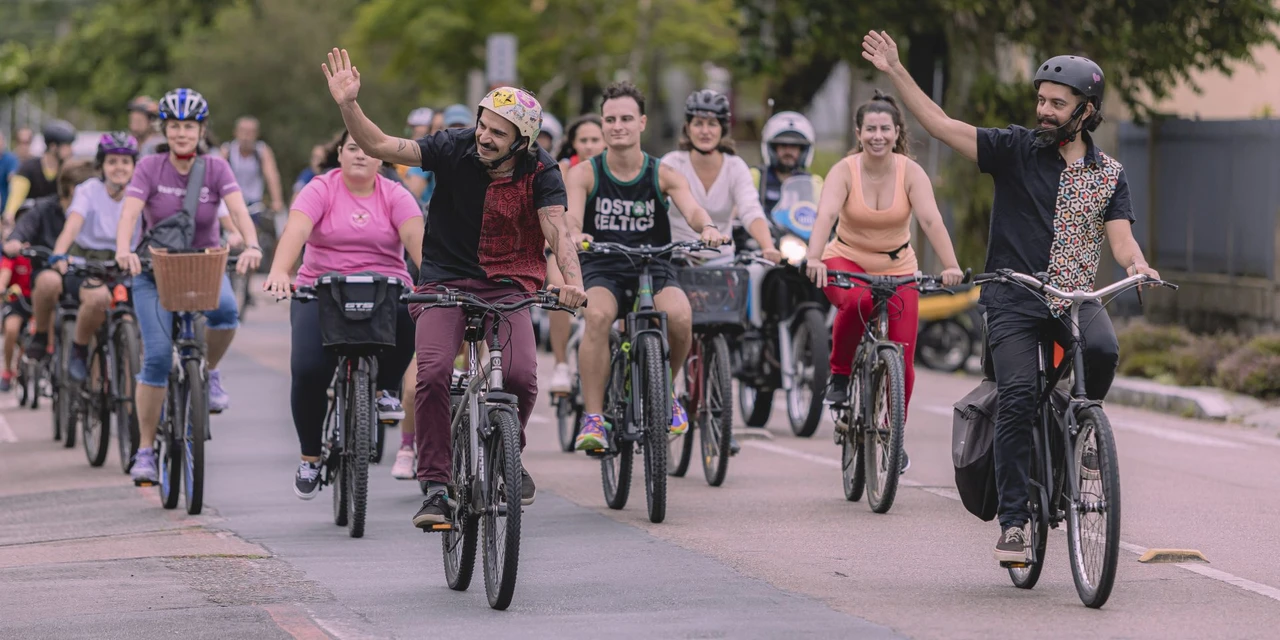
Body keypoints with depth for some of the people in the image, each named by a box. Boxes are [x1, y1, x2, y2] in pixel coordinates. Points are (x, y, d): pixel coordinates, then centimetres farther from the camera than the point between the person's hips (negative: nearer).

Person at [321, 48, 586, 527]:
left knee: (520, 375, -21)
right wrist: (348, 105, -27)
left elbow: (557, 228, -21)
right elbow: (380, 146, -11)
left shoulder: (540, 171, -9)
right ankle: (435, 487, -10)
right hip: (445, 282, 0)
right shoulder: (456, 148, -9)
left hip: (506, 286, 0)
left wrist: (572, 281, -39)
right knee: (433, 373, -21)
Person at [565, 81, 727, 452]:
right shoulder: (585, 174, 0)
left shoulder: (663, 176, 2)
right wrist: (574, 235, -42)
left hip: (654, 269, 1)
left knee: (680, 316, -31)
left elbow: (691, 208, -15)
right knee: (598, 315, -35)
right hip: (602, 269, -1)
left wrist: (707, 227, -40)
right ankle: (593, 418, -29)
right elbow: (572, 215, -17)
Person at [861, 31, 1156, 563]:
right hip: (1013, 299, -1)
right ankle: (1013, 519, -12)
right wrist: (895, 72, -12)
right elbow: (941, 126, -3)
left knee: (1103, 348, -31)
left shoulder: (1108, 174, 9)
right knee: (1018, 396, -18)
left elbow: (1120, 237, -1)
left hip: (1075, 298, 1)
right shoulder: (1017, 149, 3)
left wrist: (1137, 265, -25)